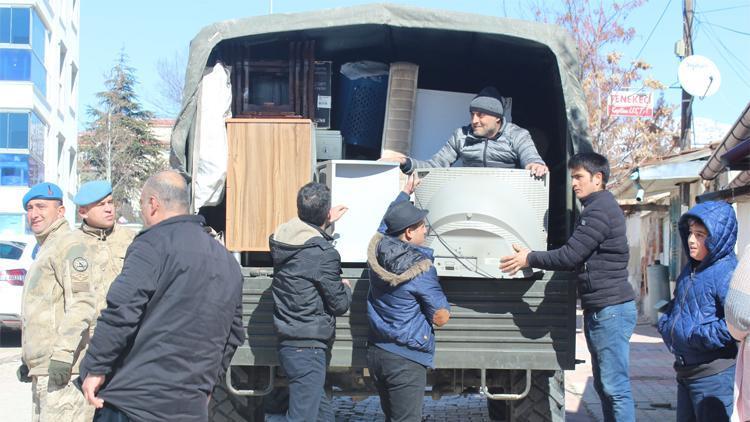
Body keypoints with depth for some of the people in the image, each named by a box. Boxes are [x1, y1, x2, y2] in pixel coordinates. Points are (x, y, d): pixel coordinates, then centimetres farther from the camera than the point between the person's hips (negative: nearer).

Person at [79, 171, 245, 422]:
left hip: (137, 398, -7)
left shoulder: (154, 243, -7)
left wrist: (95, 368, -9)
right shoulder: (227, 261, 17)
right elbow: (233, 334, 22)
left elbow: (121, 311, -16)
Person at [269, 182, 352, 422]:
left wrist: (325, 223, 35)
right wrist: (347, 288, 9)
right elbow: (339, 304, -11)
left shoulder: (281, 240, 3)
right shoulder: (324, 253, -19)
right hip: (308, 348, -9)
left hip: (289, 344, 9)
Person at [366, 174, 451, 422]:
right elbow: (441, 318, -13)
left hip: (375, 352, 8)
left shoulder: (378, 247, -1)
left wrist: (406, 192, 38)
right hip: (406, 359, -8)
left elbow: (390, 218, 23)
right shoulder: (421, 268, -19)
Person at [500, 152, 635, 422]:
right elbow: (579, 258, 22)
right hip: (600, 309, 11)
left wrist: (529, 259, -6)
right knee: (604, 385, 12)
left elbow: (569, 255, -18)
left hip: (611, 309, -11)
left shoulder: (600, 210, -14)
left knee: (616, 387, -9)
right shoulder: (599, 208, 19)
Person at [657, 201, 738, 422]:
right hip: (685, 372, 10)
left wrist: (697, 336, -23)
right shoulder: (689, 271, 14)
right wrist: (666, 325, 8)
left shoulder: (727, 274, -16)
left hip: (715, 375, -9)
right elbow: (674, 307, 28)